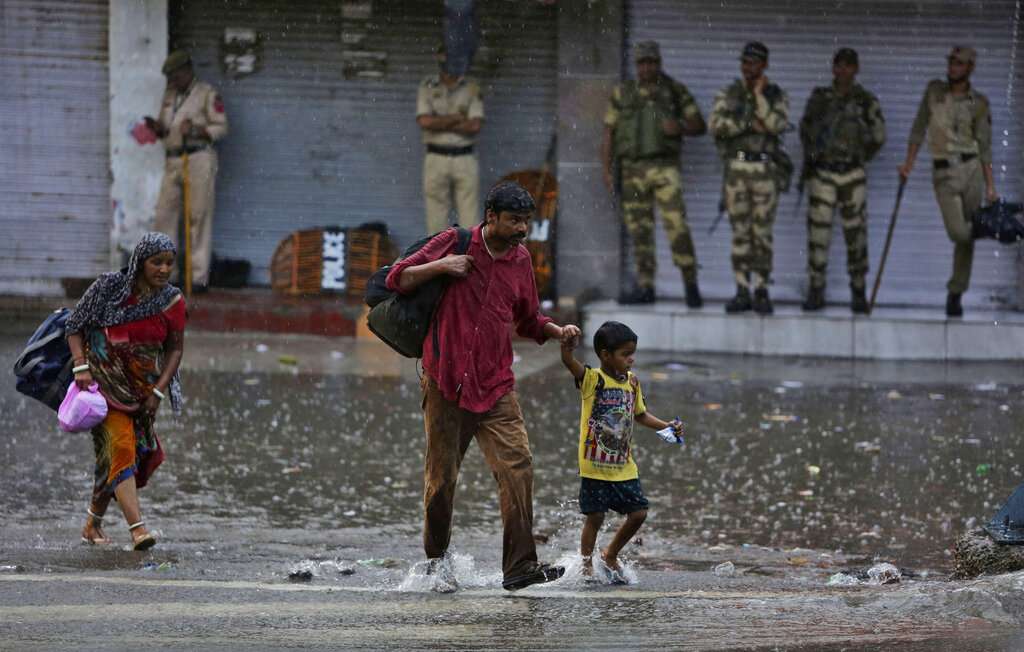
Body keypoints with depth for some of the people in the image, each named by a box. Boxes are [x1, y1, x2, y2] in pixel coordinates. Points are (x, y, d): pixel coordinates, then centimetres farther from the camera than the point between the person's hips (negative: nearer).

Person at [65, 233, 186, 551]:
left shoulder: (173, 302, -1)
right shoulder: (109, 286, -8)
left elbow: (175, 348, 6)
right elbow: (75, 325, -2)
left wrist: (159, 390, -5)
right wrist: (81, 366, -14)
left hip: (143, 385, 4)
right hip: (105, 378, -4)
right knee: (120, 447, -19)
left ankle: (93, 524, 28)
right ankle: (138, 529, -31)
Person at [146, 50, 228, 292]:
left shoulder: (207, 94, -1)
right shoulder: (169, 95, 19)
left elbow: (221, 127, -5)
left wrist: (195, 130, -18)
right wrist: (156, 127, 1)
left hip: (198, 159, -6)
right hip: (173, 161, 6)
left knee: (200, 217, -6)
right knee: (164, 215, 1)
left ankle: (200, 277, -5)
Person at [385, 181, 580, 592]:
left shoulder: (520, 259, 10)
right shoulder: (454, 243, -2)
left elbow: (527, 320, 23)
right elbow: (397, 279, 0)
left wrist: (557, 332, 3)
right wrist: (441, 266, -15)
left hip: (496, 386, 3)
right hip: (445, 381, -3)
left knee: (517, 466, -14)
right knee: (442, 477, 3)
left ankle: (520, 566, -16)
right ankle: (437, 556, 25)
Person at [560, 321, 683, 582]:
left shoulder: (632, 382, 7)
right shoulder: (592, 379, -11)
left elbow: (640, 415, 23)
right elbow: (568, 362, -30)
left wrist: (667, 427, 10)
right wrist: (567, 345, -51)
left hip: (624, 467, 6)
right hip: (595, 466, -6)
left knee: (638, 513, 5)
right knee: (595, 517, 1)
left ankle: (610, 555, 26)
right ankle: (586, 566, 17)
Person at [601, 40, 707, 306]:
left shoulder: (675, 91, 3)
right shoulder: (622, 94, 6)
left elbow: (700, 125, 5)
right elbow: (608, 135, 7)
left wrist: (680, 128, -17)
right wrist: (607, 171, -2)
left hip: (665, 167, -2)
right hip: (633, 170, 2)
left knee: (676, 226, -13)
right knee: (640, 231, 5)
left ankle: (691, 285, -6)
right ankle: (645, 288, 11)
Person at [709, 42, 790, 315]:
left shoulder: (777, 96, 3)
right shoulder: (728, 94, 6)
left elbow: (776, 125, -15)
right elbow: (716, 125, -10)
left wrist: (759, 95, -16)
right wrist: (750, 125, -16)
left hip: (765, 171, -1)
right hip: (736, 169, 1)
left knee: (762, 233, -2)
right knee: (740, 233, 2)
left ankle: (761, 294, 4)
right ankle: (742, 294, 5)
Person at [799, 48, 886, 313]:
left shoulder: (866, 102, 1)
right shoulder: (819, 98, 6)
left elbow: (878, 137, 12)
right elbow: (805, 128, 21)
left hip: (852, 175, -1)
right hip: (822, 174, 1)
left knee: (856, 234, 0)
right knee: (818, 232, -3)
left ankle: (858, 294, 9)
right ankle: (815, 292, 2)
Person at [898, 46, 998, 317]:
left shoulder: (979, 103, 2)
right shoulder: (934, 90, 6)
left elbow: (984, 146, 2)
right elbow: (919, 127, 10)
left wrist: (990, 186, -3)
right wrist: (909, 163, 3)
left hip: (971, 169, 0)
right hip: (944, 173, 0)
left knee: (965, 239, 1)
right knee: (958, 232, -15)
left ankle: (955, 294, 11)